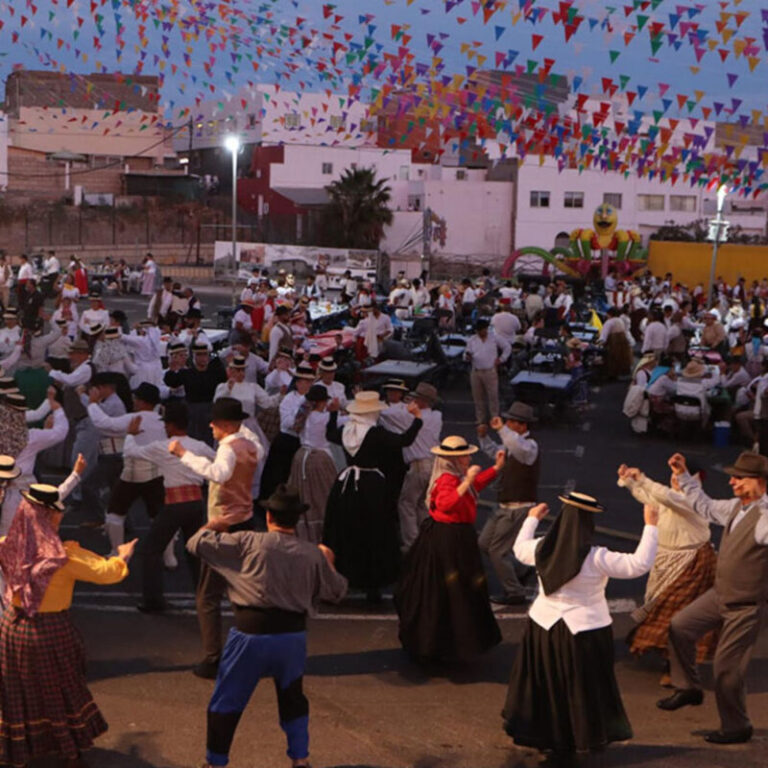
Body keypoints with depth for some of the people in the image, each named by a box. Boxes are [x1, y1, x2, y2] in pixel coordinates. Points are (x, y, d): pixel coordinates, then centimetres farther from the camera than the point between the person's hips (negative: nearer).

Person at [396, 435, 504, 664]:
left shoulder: (456, 477, 11)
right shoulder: (447, 480, -23)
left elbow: (476, 485, 29)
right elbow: (446, 504, -42)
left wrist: (497, 467, 26)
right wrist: (466, 481, -44)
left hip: (457, 538, 11)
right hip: (447, 540, -11)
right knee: (446, 593, -3)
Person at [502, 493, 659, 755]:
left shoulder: (542, 549, -9)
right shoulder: (596, 558, -22)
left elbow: (520, 549, 14)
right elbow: (639, 564, -20)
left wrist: (531, 520, 29)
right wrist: (650, 526, -13)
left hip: (543, 626, 4)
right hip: (585, 632, -4)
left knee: (545, 683, 20)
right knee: (584, 689, 13)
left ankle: (538, 732, 32)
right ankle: (589, 736, 26)